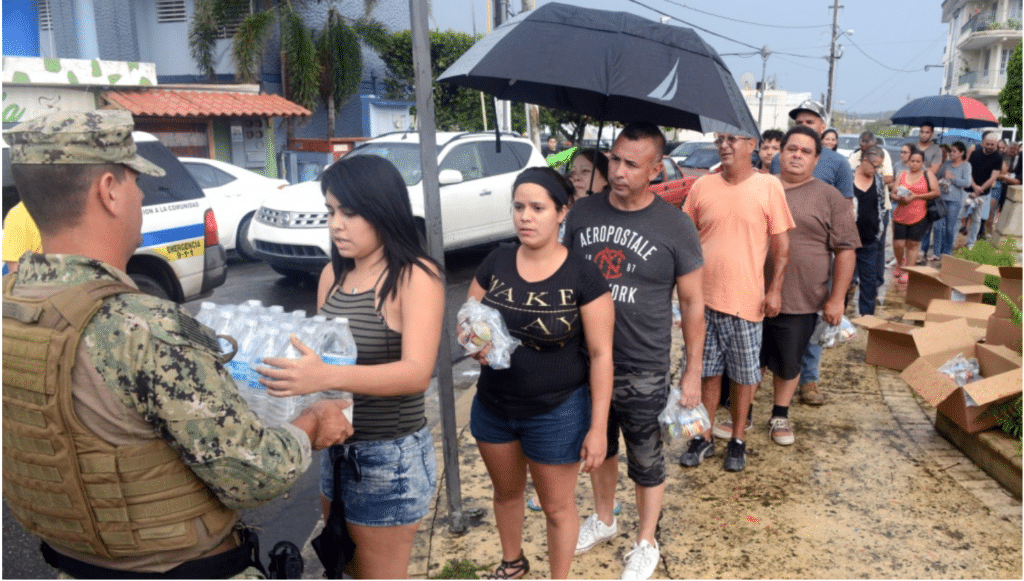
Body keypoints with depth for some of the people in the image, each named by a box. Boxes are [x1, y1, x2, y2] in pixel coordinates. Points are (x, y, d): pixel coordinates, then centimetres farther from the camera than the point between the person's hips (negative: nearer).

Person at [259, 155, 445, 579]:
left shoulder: (416, 276, -17)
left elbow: (417, 372, -28)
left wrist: (328, 377, -41)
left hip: (390, 456, -7)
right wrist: (293, 370, -9)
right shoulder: (333, 274, 4)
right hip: (335, 449, 7)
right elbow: (321, 351, 12)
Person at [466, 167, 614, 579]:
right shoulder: (495, 263, -5)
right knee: (506, 492, 26)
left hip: (558, 413, -4)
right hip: (493, 406, 5)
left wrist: (598, 427, -15)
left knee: (557, 507, 14)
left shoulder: (583, 275, -17)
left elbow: (600, 355, -14)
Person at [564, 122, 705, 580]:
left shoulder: (675, 227, -12)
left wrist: (692, 371, -6)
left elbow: (692, 302, -6)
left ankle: (645, 543, 35)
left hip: (643, 370, -4)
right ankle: (603, 520, 47)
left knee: (645, 461, 13)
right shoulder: (582, 213, -2)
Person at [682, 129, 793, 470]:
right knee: (707, 371, 12)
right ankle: (704, 438, 25)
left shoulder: (768, 187, -4)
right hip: (703, 297, 2)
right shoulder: (702, 186, 3)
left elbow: (781, 243, -1)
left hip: (746, 299, -2)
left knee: (744, 374, 9)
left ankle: (738, 441, 26)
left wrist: (775, 288, -7)